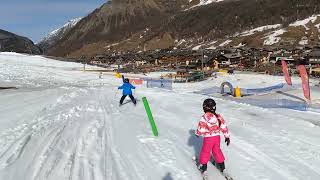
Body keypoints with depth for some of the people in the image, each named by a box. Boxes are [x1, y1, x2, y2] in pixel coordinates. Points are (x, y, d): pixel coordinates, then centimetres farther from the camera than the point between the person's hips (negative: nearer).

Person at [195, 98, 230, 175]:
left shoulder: (203, 118, -22)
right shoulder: (218, 117, -6)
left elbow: (201, 130, -19)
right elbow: (224, 127, -1)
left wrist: (197, 133, 3)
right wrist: (227, 137, 9)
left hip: (208, 138, -4)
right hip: (217, 137, 4)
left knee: (205, 152, 14)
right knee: (217, 150, 22)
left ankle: (203, 167, 24)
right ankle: (221, 165, 31)